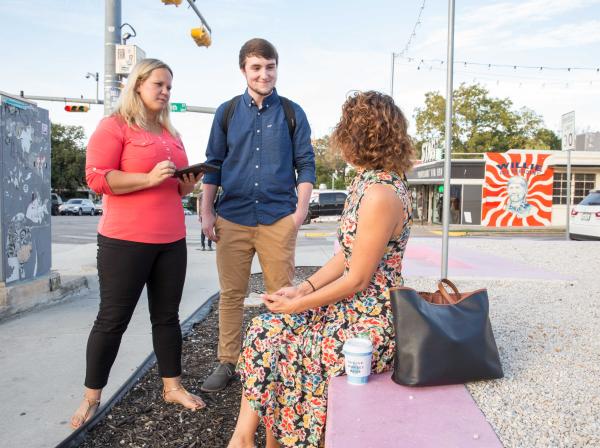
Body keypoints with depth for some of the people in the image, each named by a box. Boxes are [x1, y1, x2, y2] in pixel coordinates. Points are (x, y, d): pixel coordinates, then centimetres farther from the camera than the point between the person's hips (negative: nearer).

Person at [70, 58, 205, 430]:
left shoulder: (171, 134, 17)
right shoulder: (114, 126, -4)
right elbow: (97, 178, -14)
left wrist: (188, 183, 3)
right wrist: (149, 178, -21)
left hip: (171, 240, 7)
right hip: (125, 240, -6)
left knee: (167, 315, 11)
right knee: (112, 319, 2)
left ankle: (173, 386, 22)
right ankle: (92, 397, 17)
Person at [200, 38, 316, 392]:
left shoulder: (292, 113, 7)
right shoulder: (227, 112, 10)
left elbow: (306, 164, 6)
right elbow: (213, 164, 11)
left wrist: (301, 210, -4)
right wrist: (207, 212, 4)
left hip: (278, 218, -1)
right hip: (232, 218, 2)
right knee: (231, 294, 7)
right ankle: (227, 363, 19)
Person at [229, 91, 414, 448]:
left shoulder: (380, 194, -24)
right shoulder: (370, 182, 7)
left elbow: (357, 279, -20)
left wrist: (297, 305, -9)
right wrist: (303, 289, 2)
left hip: (370, 324, -9)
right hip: (353, 306, 9)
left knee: (269, 342, -1)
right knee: (266, 329, 5)